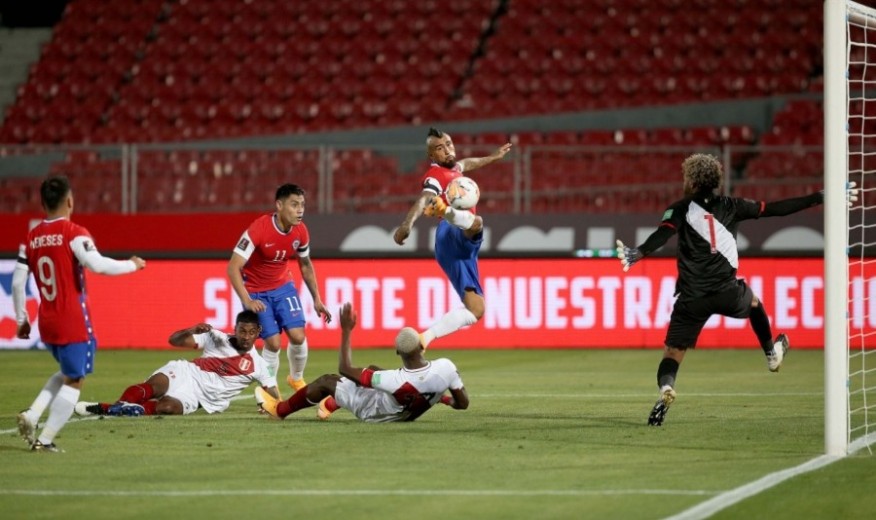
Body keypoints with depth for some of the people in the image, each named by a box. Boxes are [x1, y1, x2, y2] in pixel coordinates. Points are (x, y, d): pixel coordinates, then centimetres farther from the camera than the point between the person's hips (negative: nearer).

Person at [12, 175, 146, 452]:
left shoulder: (31, 238, 7)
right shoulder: (74, 234, -11)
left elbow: (17, 282, 7)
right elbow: (97, 264, -25)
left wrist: (22, 320, 16)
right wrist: (133, 265, -10)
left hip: (47, 323, 7)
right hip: (74, 323, -7)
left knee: (67, 372, 25)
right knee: (74, 380, 3)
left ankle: (31, 415, 7)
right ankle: (45, 439, -4)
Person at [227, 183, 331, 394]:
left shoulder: (301, 232, -10)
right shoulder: (258, 230, -28)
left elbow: (306, 265, 9)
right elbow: (233, 268, -29)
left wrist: (316, 299, 9)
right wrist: (247, 301, -40)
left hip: (283, 286, 4)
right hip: (256, 292, -4)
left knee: (298, 336, -8)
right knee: (273, 343, -12)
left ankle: (296, 379, 21)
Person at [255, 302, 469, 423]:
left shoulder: (395, 381, -41)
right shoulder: (446, 368, -35)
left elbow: (345, 369, -26)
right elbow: (463, 403, -17)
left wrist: (346, 330, -18)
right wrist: (444, 399, 6)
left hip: (375, 414, -5)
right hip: (409, 414, 5)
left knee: (326, 381, 9)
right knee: (372, 369, 24)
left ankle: (279, 409, 34)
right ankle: (330, 404, 43)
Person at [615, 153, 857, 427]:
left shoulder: (680, 210, -1)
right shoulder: (731, 207, 7)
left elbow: (661, 235, -20)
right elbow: (775, 209, 9)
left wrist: (637, 253, -34)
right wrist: (818, 198, 15)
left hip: (692, 298, -2)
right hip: (728, 293, 3)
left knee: (672, 354, -2)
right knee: (753, 302, 38)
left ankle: (665, 387, -33)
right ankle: (772, 353, 52)